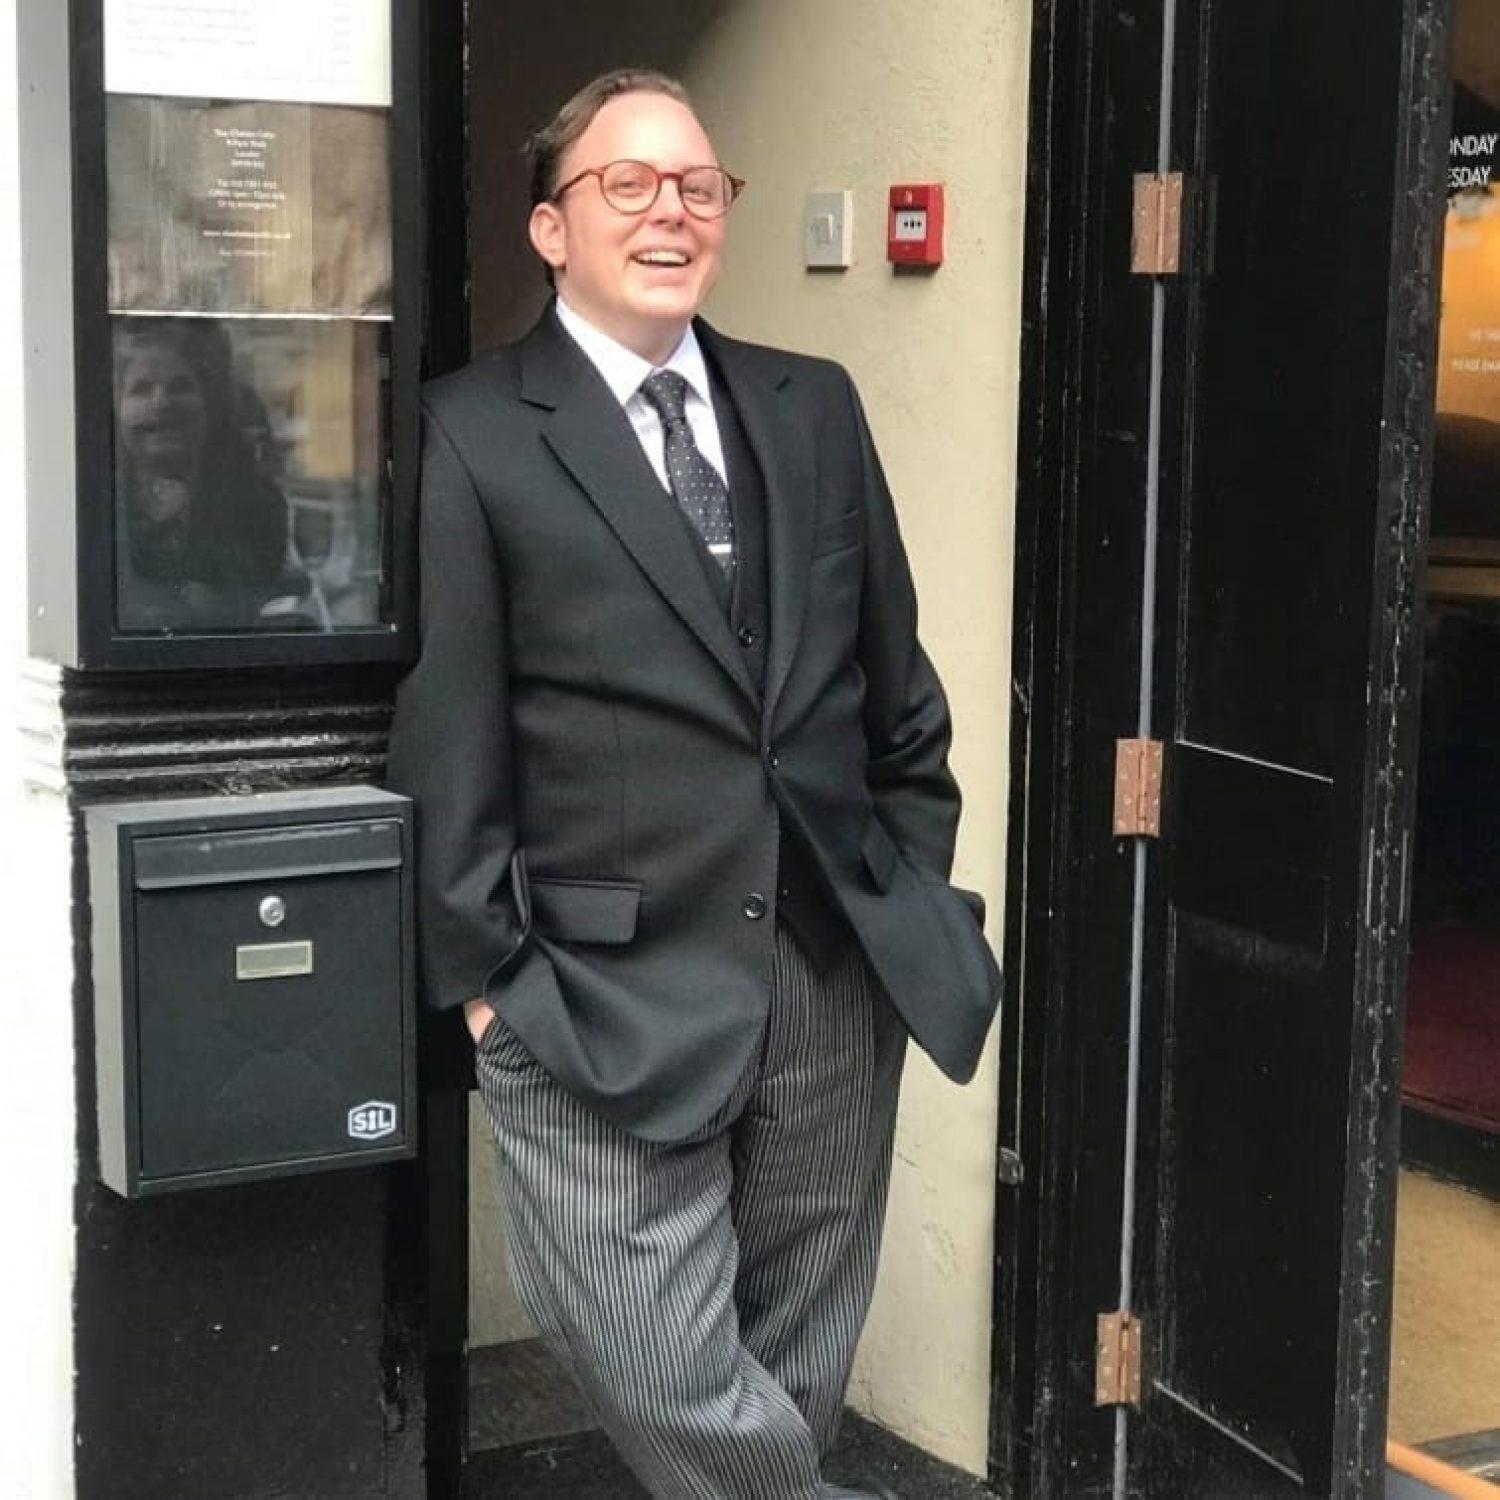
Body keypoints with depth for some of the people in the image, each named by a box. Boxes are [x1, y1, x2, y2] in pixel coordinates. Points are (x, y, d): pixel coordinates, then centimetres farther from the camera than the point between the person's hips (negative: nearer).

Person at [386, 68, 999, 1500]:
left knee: (796, 1371, 14)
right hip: (606, 997, -4)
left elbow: (896, 677, 15)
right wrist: (483, 976, -8)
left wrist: (914, 889, 12)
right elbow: (444, 735, -7)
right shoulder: (472, 434, -4)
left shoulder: (814, 407, 10)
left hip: (840, 975, 5)